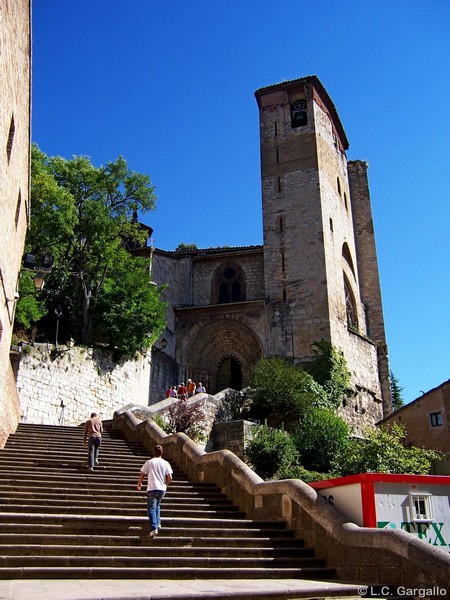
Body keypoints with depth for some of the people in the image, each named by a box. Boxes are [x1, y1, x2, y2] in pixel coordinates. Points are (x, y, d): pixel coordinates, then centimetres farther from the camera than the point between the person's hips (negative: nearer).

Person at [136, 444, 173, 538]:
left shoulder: (149, 462, -2)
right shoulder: (165, 463, 3)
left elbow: (142, 475, 1)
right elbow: (169, 477, 0)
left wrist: (139, 483, 20)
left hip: (152, 488, -3)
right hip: (162, 489, 3)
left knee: (151, 509, -2)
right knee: (157, 505, 26)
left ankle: (154, 528, -14)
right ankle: (158, 523, 24)